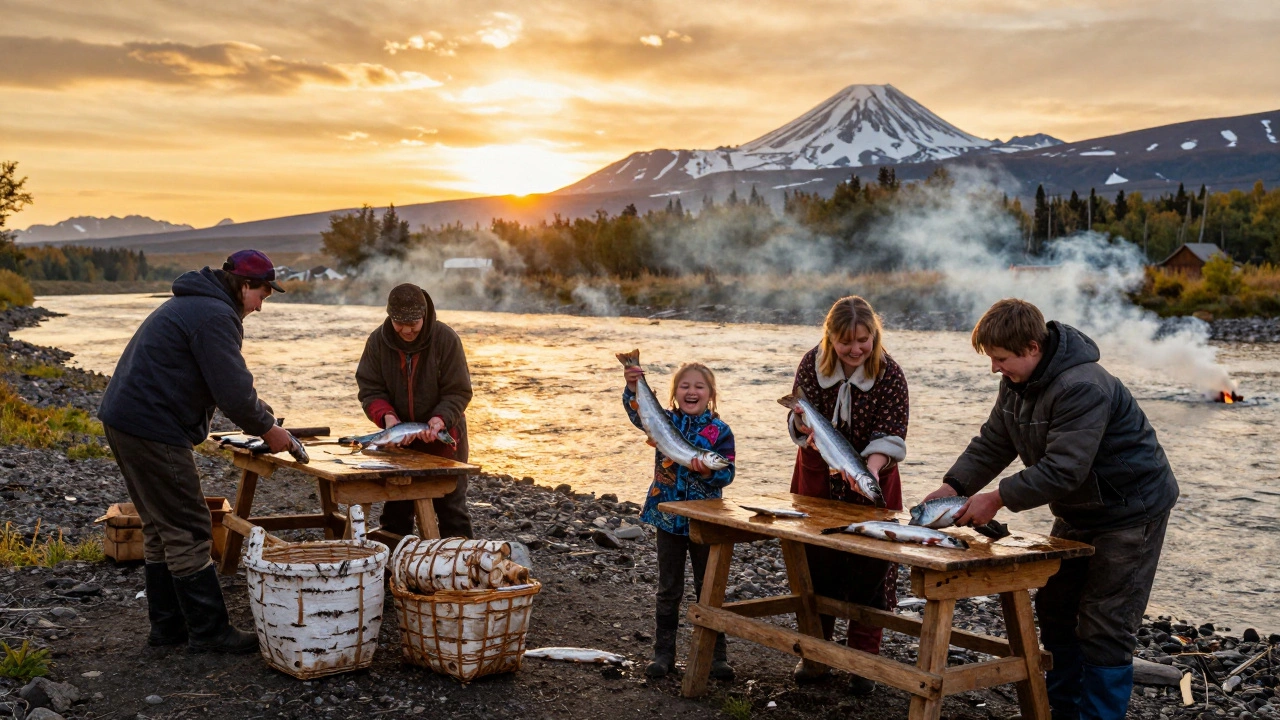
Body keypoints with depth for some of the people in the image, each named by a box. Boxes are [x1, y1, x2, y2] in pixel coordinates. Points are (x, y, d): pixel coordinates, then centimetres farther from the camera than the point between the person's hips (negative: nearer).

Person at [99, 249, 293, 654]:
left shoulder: (192, 304, 20)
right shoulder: (215, 315, -15)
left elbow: (227, 384, 23)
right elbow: (233, 389, -20)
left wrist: (259, 417, 12)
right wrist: (267, 429, -5)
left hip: (125, 422, 11)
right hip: (152, 430, -11)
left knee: (161, 529, 16)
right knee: (188, 532, -5)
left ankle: (168, 625, 24)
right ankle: (209, 632, 2)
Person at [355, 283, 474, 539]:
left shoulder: (446, 338, -15)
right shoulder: (377, 341, -7)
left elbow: (459, 392, -14)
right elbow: (370, 390, -7)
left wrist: (440, 420, -31)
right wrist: (387, 417, -26)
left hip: (443, 436, -3)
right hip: (397, 439, 3)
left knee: (451, 507, 1)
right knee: (395, 508, 12)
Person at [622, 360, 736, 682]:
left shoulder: (719, 430, -5)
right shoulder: (666, 421, 0)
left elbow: (727, 473, -8)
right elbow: (639, 413, -18)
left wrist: (708, 472, -29)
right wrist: (633, 387, -36)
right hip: (668, 518, 2)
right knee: (668, 589, 10)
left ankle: (716, 654, 18)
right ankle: (663, 653, 20)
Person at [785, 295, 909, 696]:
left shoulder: (889, 375, -16)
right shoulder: (812, 365, -9)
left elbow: (890, 435, -23)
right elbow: (798, 422, -5)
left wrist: (872, 466, -42)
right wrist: (803, 424, -29)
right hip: (818, 480, 3)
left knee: (870, 569, 0)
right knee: (815, 562, 10)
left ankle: (863, 659, 12)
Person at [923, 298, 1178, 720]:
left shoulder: (1082, 388, -30)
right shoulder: (1017, 381, 0)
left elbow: (1063, 469, -33)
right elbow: (992, 444, 2)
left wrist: (998, 498, -29)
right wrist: (953, 486, -10)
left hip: (1131, 509, -9)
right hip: (1077, 511, 10)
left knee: (1103, 626, -8)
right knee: (1055, 610, 14)